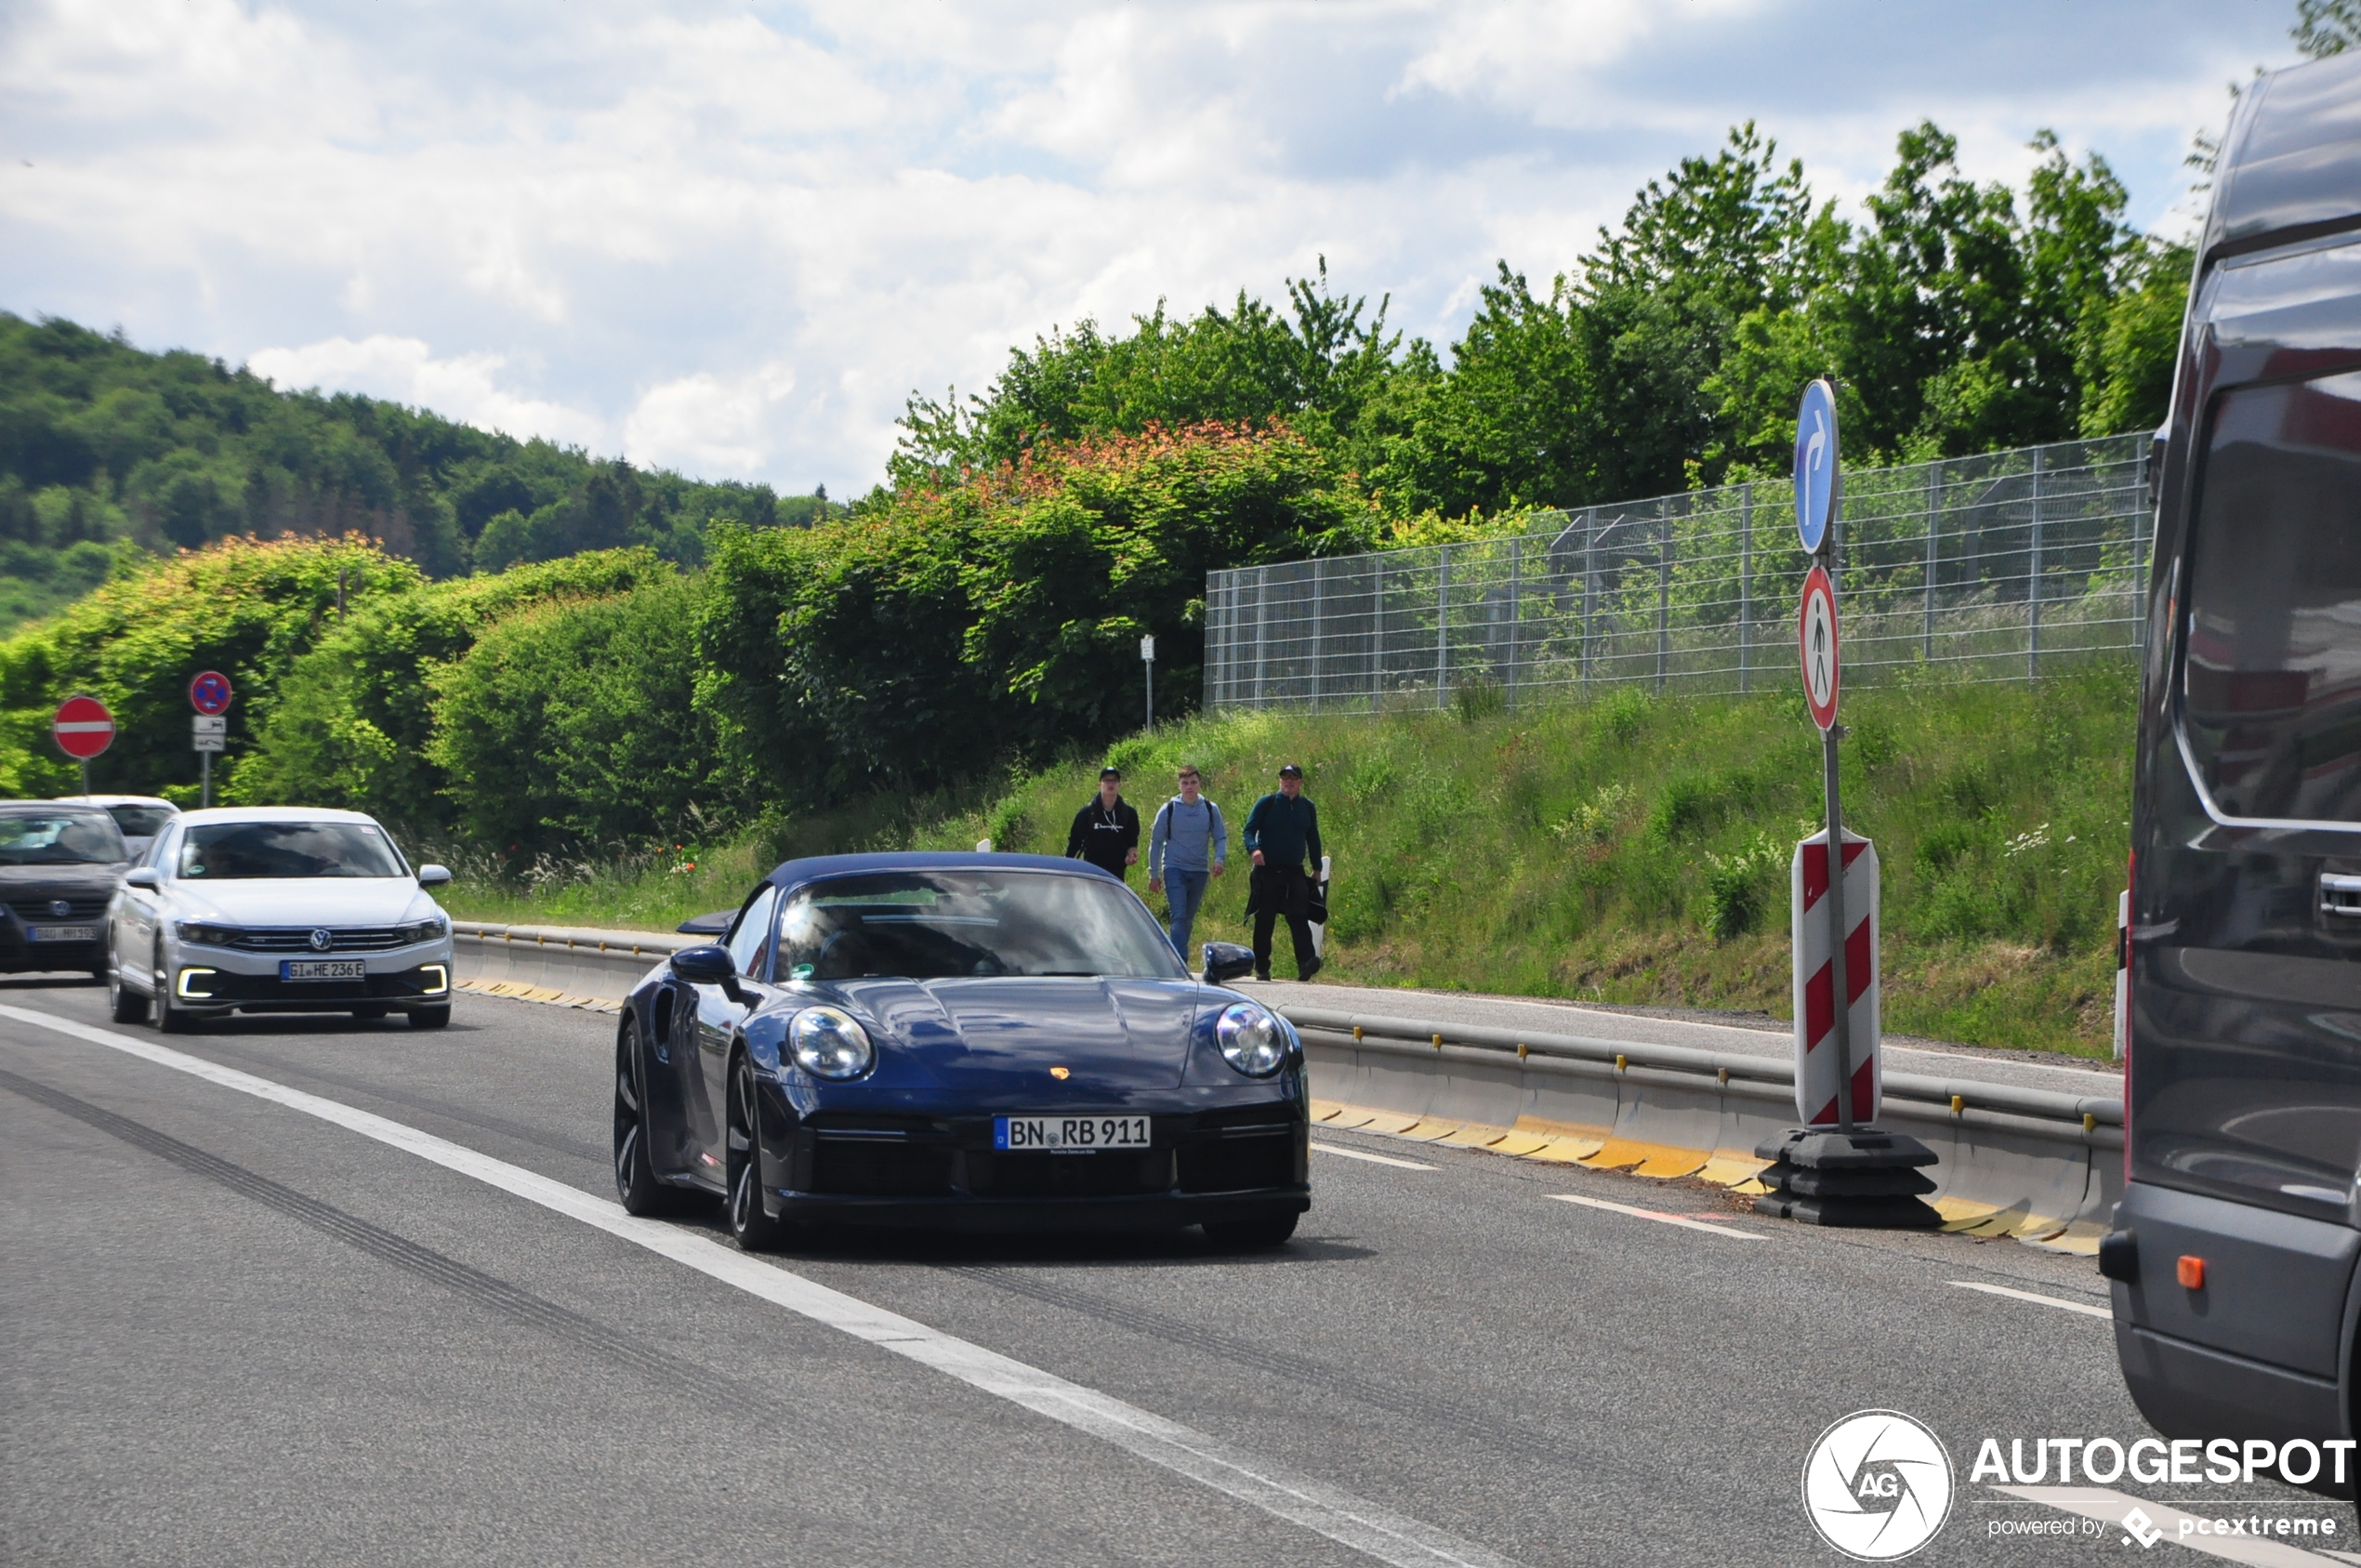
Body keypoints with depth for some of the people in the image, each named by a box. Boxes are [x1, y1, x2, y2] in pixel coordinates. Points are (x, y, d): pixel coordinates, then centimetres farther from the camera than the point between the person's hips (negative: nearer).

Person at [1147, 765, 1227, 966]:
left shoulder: (1210, 810, 4)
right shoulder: (1169, 809, -3)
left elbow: (1220, 838, 9)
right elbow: (1156, 841, 4)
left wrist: (1219, 859, -11)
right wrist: (1154, 874, 3)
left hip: (1199, 871, 3)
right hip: (1175, 868, -3)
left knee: (1189, 919, 10)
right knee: (1179, 916, -15)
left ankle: (1178, 957, 20)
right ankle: (1180, 960, -23)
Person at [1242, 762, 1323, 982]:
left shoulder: (1308, 808, 12)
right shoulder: (1266, 804, 1)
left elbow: (1313, 839, 21)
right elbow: (1248, 831, -3)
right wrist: (1253, 848, -24)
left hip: (1295, 873, 2)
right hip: (1267, 871, -2)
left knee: (1299, 918, -14)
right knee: (1264, 921, 3)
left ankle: (1306, 963, -26)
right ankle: (1262, 968, 10)